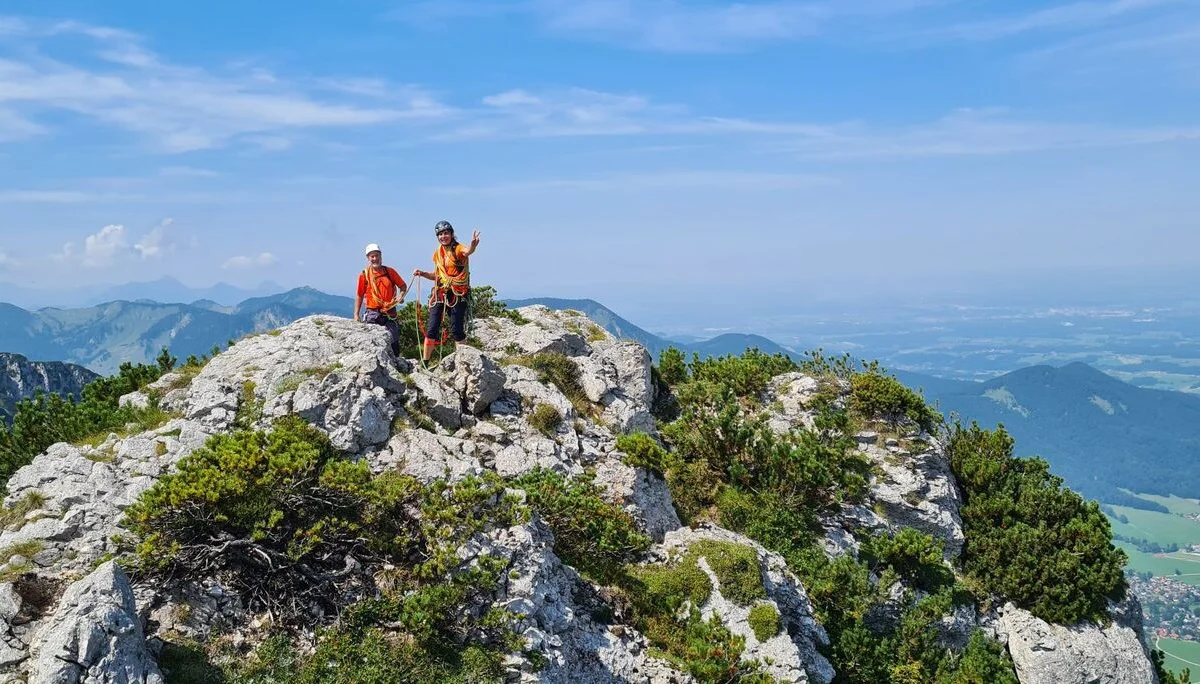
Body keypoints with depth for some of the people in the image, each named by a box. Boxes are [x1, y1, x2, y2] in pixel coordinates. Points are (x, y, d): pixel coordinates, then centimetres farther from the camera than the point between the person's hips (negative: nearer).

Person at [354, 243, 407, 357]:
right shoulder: (364, 275, 1)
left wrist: (400, 297, -2)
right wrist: (356, 315, 2)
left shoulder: (390, 272, 5)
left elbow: (403, 286, 16)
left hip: (390, 313, 1)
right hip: (372, 314, -1)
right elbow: (359, 295, 6)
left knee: (394, 342, -2)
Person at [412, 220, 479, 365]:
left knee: (457, 330, -5)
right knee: (432, 329, 3)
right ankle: (424, 363, 9)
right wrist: (422, 273, 5)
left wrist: (473, 245, -59)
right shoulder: (438, 252, 11)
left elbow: (467, 251, -35)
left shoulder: (458, 248, -9)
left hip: (457, 295, -5)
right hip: (440, 293, 6)